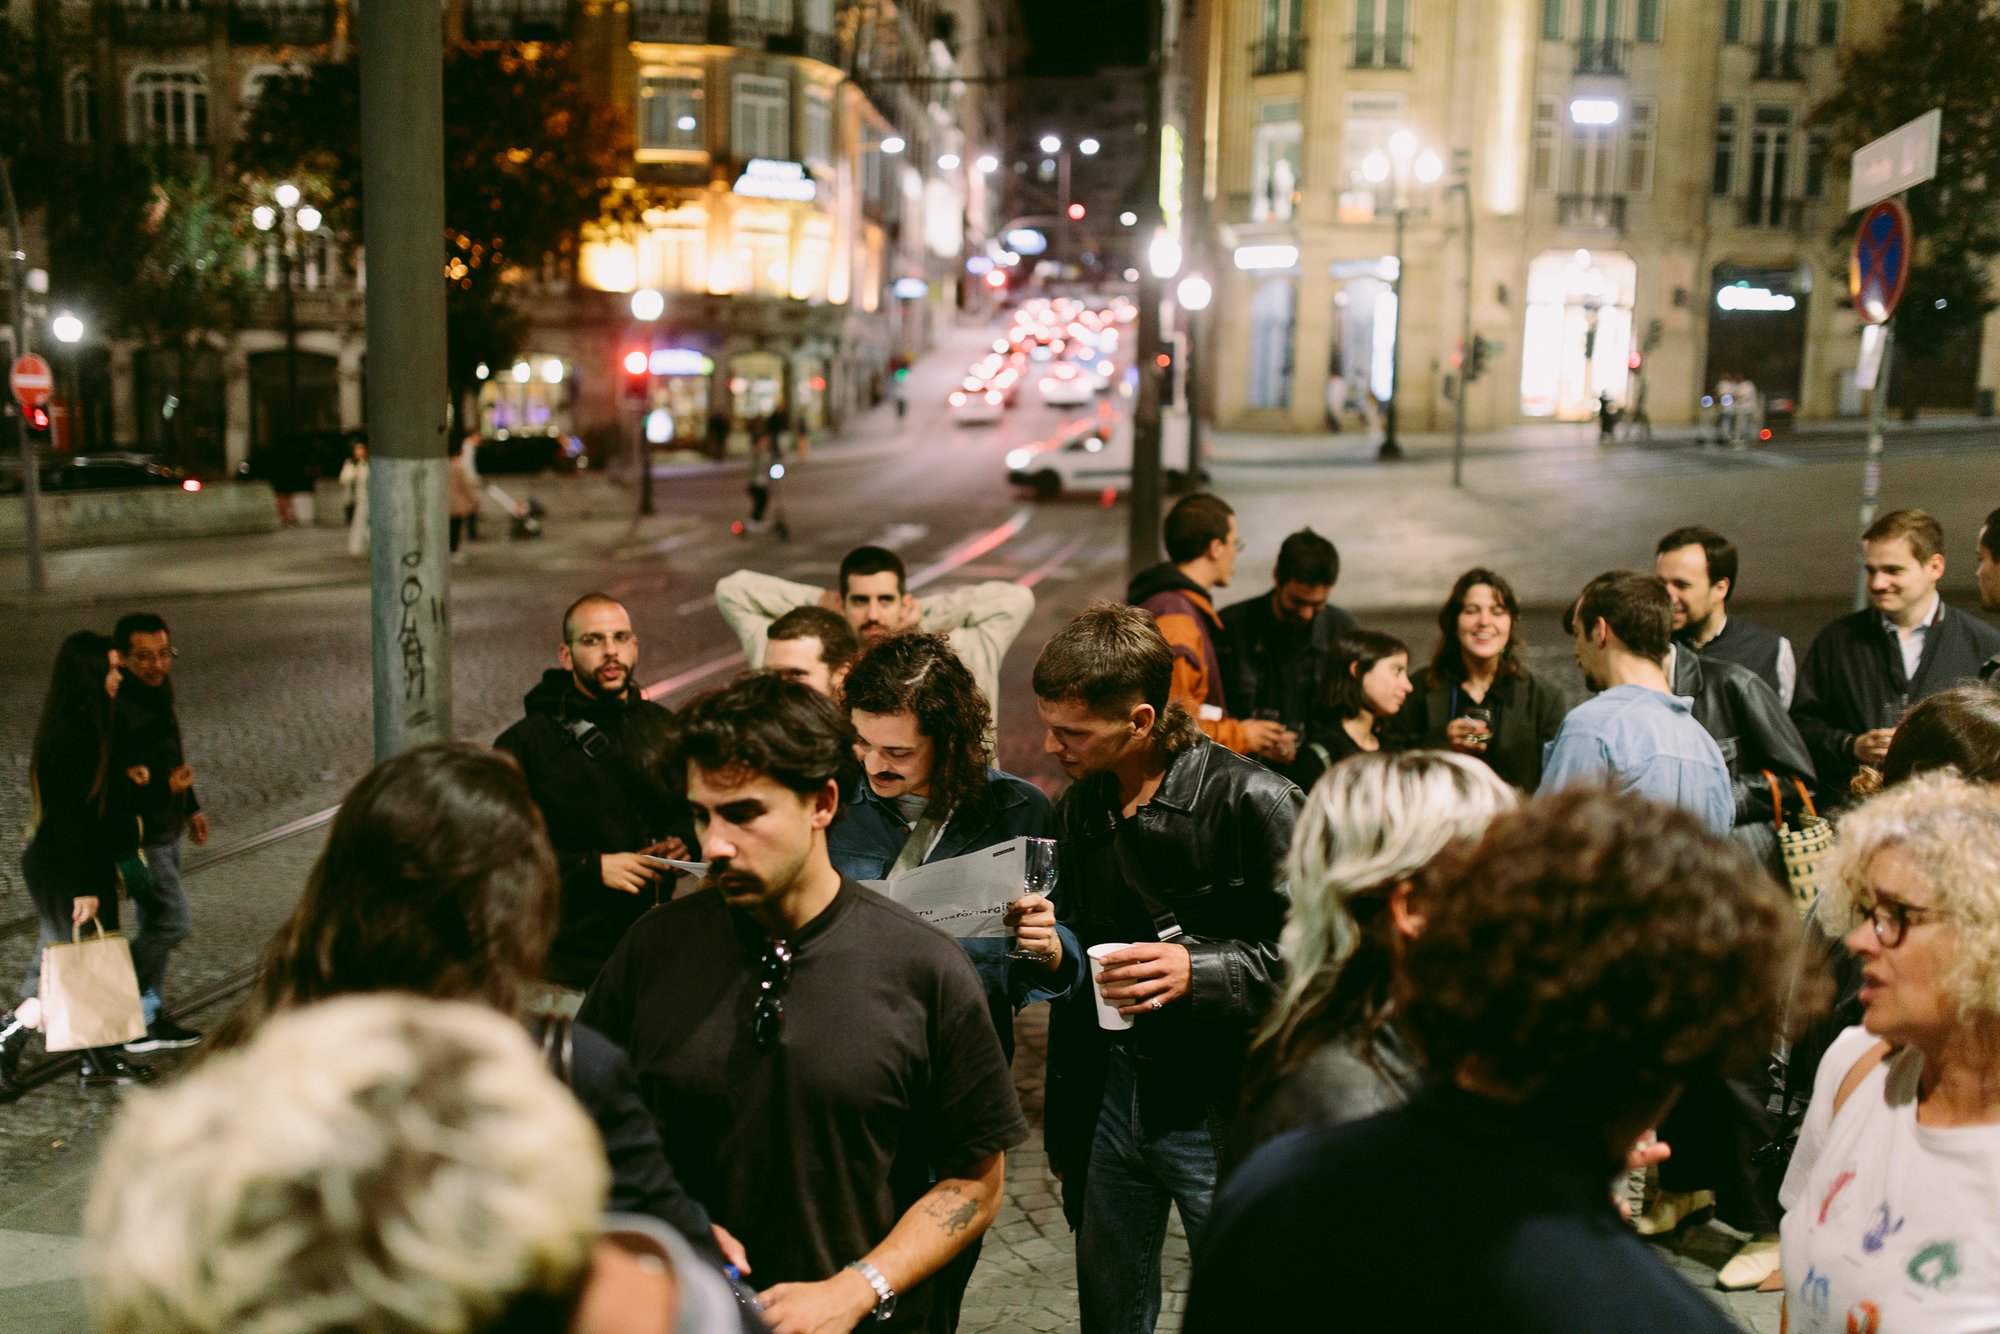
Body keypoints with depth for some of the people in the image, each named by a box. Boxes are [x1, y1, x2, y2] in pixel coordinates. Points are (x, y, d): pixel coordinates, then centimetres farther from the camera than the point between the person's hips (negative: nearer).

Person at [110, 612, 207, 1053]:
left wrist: (191, 806, 21)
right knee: (174, 920, -6)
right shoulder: (115, 708, -25)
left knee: (156, 925, 16)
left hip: (166, 831, 9)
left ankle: (149, 1017, 28)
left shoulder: (160, 688, 4)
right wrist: (164, 787, -32)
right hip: (136, 839, -9)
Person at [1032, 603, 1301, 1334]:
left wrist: (1199, 970, -26)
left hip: (1221, 1106, -6)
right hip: (1113, 1090, 6)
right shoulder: (1080, 807, 7)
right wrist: (1065, 1127, 18)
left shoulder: (1252, 800, -15)